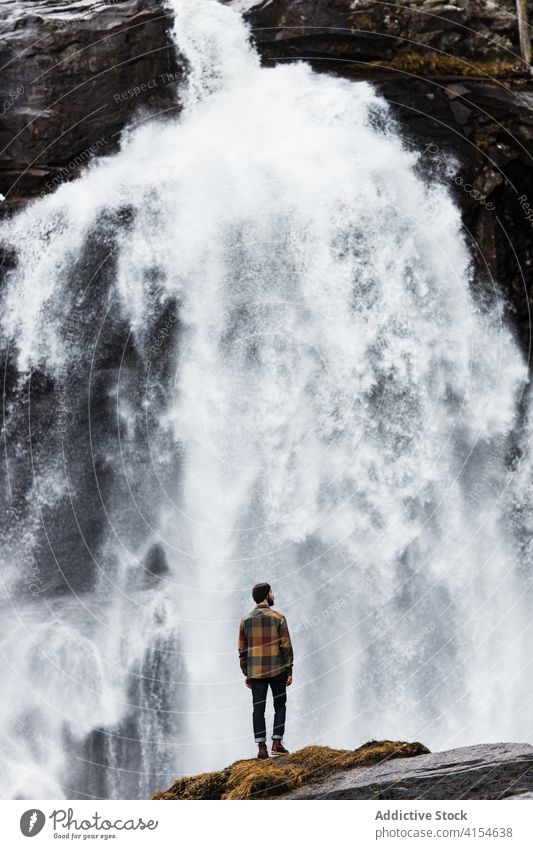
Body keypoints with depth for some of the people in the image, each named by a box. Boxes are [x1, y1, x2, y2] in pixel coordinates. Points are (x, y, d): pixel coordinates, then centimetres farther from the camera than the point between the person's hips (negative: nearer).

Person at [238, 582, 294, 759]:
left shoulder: (245, 620, 4)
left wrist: (246, 673, 13)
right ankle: (277, 743, 4)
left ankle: (261, 747, 3)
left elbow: (242, 649, 6)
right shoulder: (278, 617, -4)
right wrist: (289, 671, -1)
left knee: (258, 709, 5)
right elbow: (286, 646, -7)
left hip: (255, 672, 2)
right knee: (280, 706, 11)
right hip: (277, 670, -2)